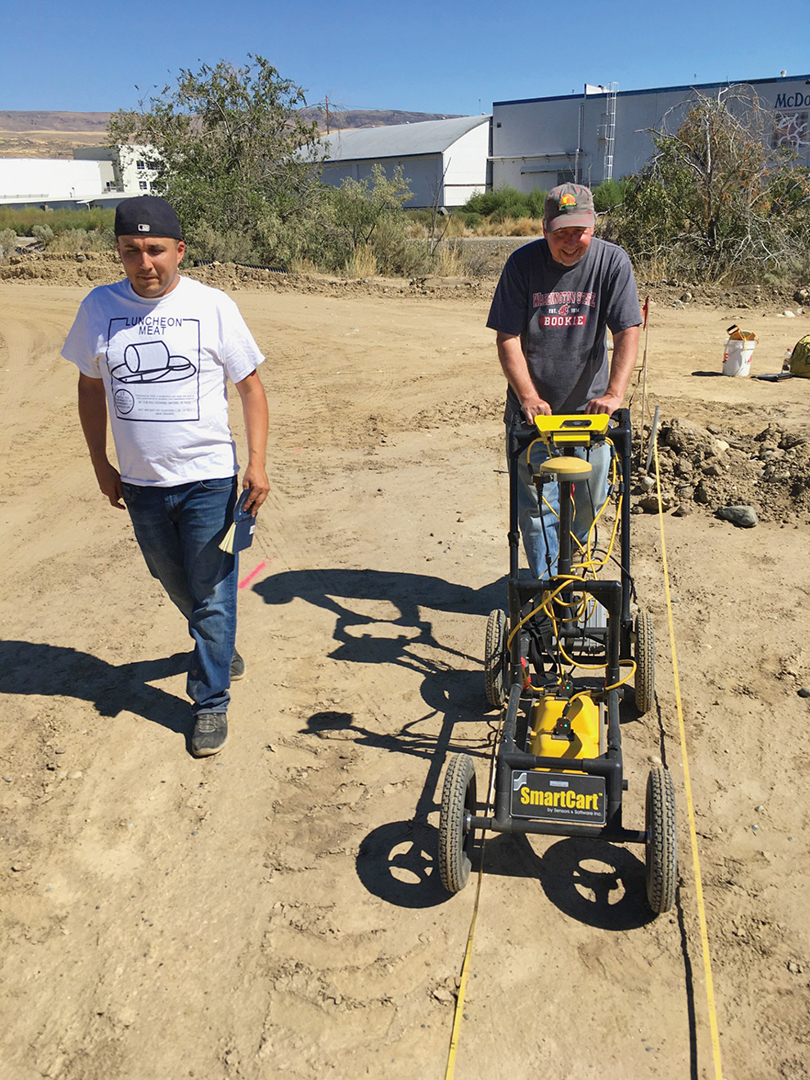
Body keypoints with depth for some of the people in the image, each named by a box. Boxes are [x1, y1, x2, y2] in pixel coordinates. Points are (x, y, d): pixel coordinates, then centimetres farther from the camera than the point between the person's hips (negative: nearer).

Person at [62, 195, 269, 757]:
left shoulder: (213, 305, -7)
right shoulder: (99, 306, 0)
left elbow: (251, 384, -2)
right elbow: (90, 385, 12)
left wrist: (257, 463, -10)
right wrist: (100, 463, 10)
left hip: (208, 478, -3)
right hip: (139, 482, 4)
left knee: (211, 594, 3)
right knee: (176, 584, 21)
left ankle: (211, 701, 19)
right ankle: (219, 646, 48)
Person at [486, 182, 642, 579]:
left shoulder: (612, 261, -6)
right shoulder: (522, 263, -7)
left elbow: (627, 333, -11)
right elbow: (507, 338, -8)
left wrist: (614, 393, -25)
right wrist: (529, 397, -19)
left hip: (589, 406, 1)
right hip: (534, 408, -1)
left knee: (589, 501, 11)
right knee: (537, 505, 0)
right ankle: (547, 581, 16)